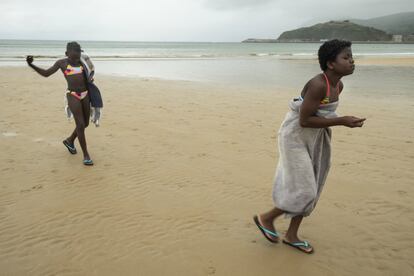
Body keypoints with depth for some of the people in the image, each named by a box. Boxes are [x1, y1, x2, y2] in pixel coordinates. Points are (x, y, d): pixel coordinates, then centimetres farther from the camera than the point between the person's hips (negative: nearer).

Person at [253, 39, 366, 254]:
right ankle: (266, 218, 17)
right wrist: (341, 121, -25)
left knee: (311, 190, 12)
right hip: (295, 137, -9)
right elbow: (304, 120, -26)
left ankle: (291, 235, 27)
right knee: (303, 190, -6)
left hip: (313, 139, 9)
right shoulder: (318, 85, -24)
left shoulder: (338, 86, 3)